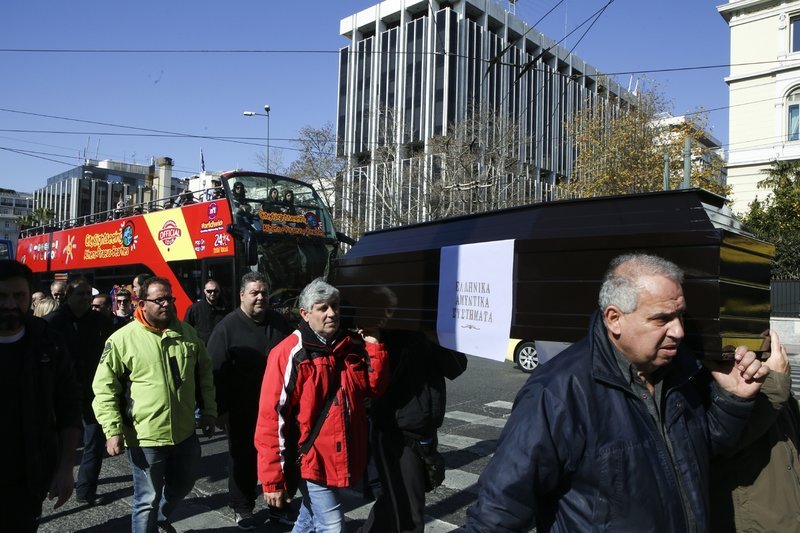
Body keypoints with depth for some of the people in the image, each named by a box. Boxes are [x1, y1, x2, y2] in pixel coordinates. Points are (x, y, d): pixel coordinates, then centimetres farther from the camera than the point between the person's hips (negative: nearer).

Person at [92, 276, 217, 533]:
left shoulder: (187, 333, 2)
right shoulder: (122, 339, -12)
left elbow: (204, 374, 12)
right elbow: (104, 388, -10)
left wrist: (208, 411, 11)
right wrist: (113, 431, -15)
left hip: (185, 432, 5)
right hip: (145, 436, -5)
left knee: (183, 483, 25)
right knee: (147, 499, 9)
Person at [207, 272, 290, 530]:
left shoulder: (279, 322, 4)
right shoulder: (227, 327, -10)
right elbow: (215, 371, -11)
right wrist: (220, 409, -12)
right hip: (242, 410, -4)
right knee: (243, 459, 10)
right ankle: (242, 508, 27)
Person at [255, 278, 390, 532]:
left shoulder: (353, 345, 2)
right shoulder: (289, 353, -16)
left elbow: (374, 386, 5)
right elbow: (271, 419, -15)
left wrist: (374, 346, -7)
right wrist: (273, 479, -14)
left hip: (343, 456, 6)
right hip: (311, 459, -6)